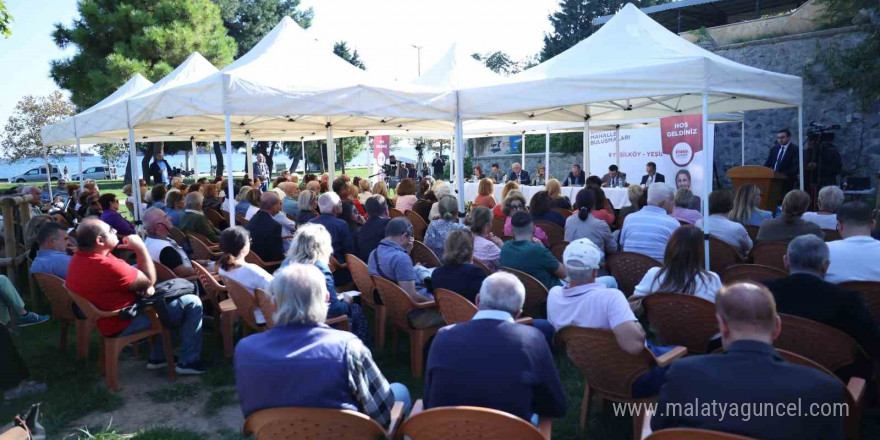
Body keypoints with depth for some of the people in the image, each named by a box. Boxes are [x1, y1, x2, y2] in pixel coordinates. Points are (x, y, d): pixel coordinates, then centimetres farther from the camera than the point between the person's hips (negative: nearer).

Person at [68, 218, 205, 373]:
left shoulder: (78, 258, -1)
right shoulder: (107, 266, -32)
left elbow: (128, 277, 9)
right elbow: (149, 280, -18)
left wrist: (144, 284, -8)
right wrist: (140, 247, -14)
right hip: (124, 323, -10)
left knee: (165, 297, 29)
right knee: (192, 303, -6)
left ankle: (158, 357, 30)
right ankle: (189, 362, 2)